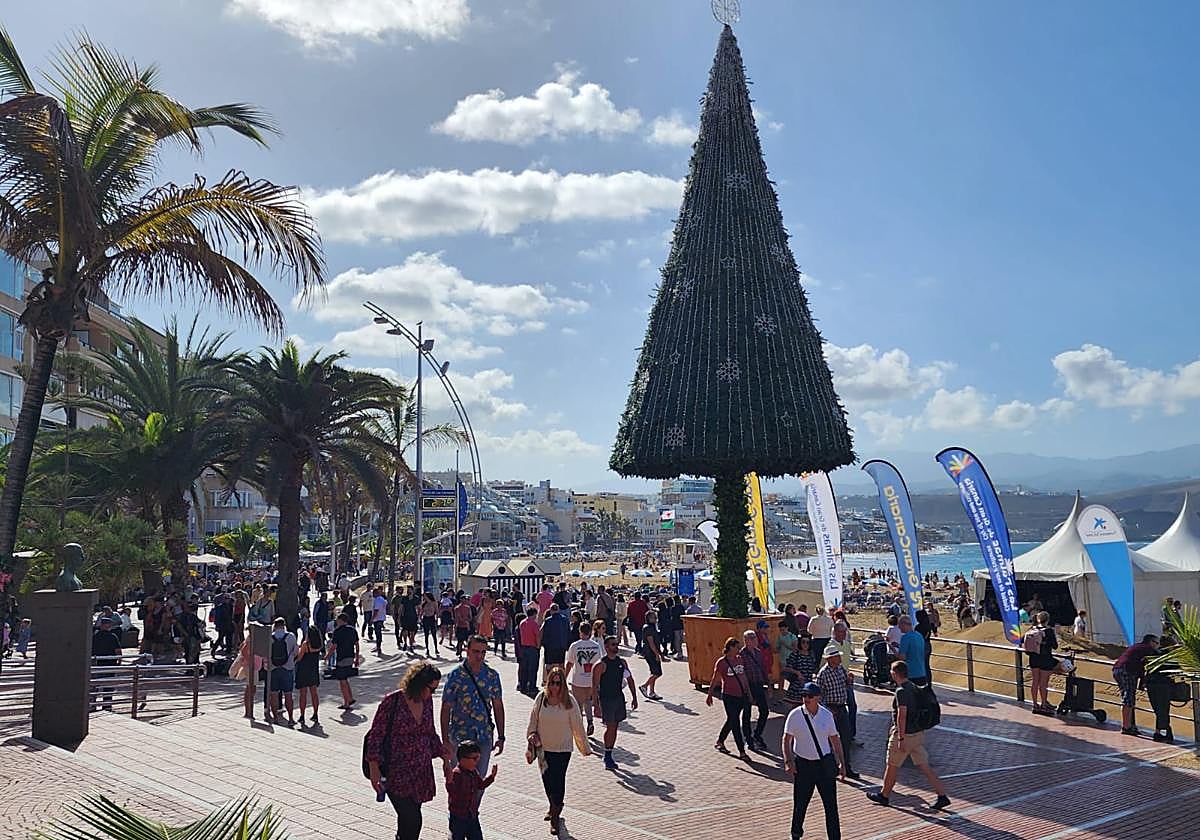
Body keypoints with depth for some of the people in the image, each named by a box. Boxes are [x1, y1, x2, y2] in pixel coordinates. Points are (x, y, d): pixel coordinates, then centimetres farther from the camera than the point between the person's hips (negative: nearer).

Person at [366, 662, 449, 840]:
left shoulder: (427, 701, 6)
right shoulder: (392, 701, -13)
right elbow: (375, 735, -9)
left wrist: (444, 757, 12)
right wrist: (374, 769, -12)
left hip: (421, 772, 6)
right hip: (396, 773, -6)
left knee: (408, 821, 10)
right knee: (412, 820, -13)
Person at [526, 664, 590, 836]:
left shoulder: (569, 701, -13)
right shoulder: (541, 698, -6)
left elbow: (577, 726, -5)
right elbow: (533, 722, 7)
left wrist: (585, 747, 3)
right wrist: (531, 738, 4)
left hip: (562, 749, -3)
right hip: (543, 747, 3)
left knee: (558, 781, -3)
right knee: (547, 780, 14)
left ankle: (555, 817, 14)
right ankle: (553, 808, 40)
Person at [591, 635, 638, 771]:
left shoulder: (622, 662, 6)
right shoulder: (601, 665, -13)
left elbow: (630, 680, 16)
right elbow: (595, 687, -14)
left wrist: (634, 698, 12)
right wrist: (596, 706, -18)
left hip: (619, 697, 6)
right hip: (606, 699, -6)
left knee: (614, 728, 10)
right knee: (610, 727, -9)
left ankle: (608, 756, 20)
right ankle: (607, 757, 3)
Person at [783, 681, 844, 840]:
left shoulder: (827, 715, -1)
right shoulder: (795, 715, -8)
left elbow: (835, 740, 7)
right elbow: (786, 740, -3)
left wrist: (842, 763, 3)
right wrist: (788, 761, -15)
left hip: (825, 763, 1)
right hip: (803, 765, -1)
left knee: (831, 803, 2)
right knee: (800, 803, 9)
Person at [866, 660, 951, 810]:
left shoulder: (901, 691, -20)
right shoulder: (914, 688, 8)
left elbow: (902, 715, -25)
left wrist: (901, 738, -23)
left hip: (905, 735, -8)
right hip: (918, 733, 8)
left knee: (892, 766, 9)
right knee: (924, 766, 9)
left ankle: (883, 795, 23)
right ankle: (942, 796, 3)